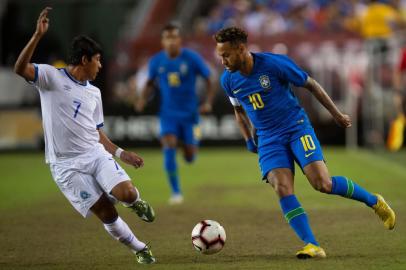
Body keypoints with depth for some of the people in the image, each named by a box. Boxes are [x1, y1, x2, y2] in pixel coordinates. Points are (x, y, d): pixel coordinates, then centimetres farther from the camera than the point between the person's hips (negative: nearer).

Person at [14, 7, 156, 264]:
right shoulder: (52, 77, -4)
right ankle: (140, 249, 16)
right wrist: (38, 36, -32)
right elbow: (20, 69, -22)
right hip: (66, 164, -4)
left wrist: (120, 152, 13)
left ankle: (137, 202, 14)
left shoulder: (94, 93, 14)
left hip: (96, 154, 4)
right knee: (106, 212, -7)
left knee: (126, 193, -23)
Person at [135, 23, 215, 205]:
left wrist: (208, 102, -16)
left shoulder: (191, 58, -11)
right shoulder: (156, 61, -4)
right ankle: (176, 192, -9)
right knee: (168, 148, -20)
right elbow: (150, 83, 12)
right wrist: (143, 99, -7)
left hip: (189, 113, -1)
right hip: (168, 114, 1)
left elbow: (208, 80, -3)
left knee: (190, 158, 2)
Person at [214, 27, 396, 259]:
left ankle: (374, 201, 8)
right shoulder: (228, 80, -1)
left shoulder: (275, 64, -15)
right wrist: (249, 140, 13)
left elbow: (310, 84, -3)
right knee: (283, 189, -20)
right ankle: (312, 246, -20)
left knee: (323, 184, -17)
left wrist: (337, 114, 3)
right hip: (269, 140, 4)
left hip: (296, 127, -4)